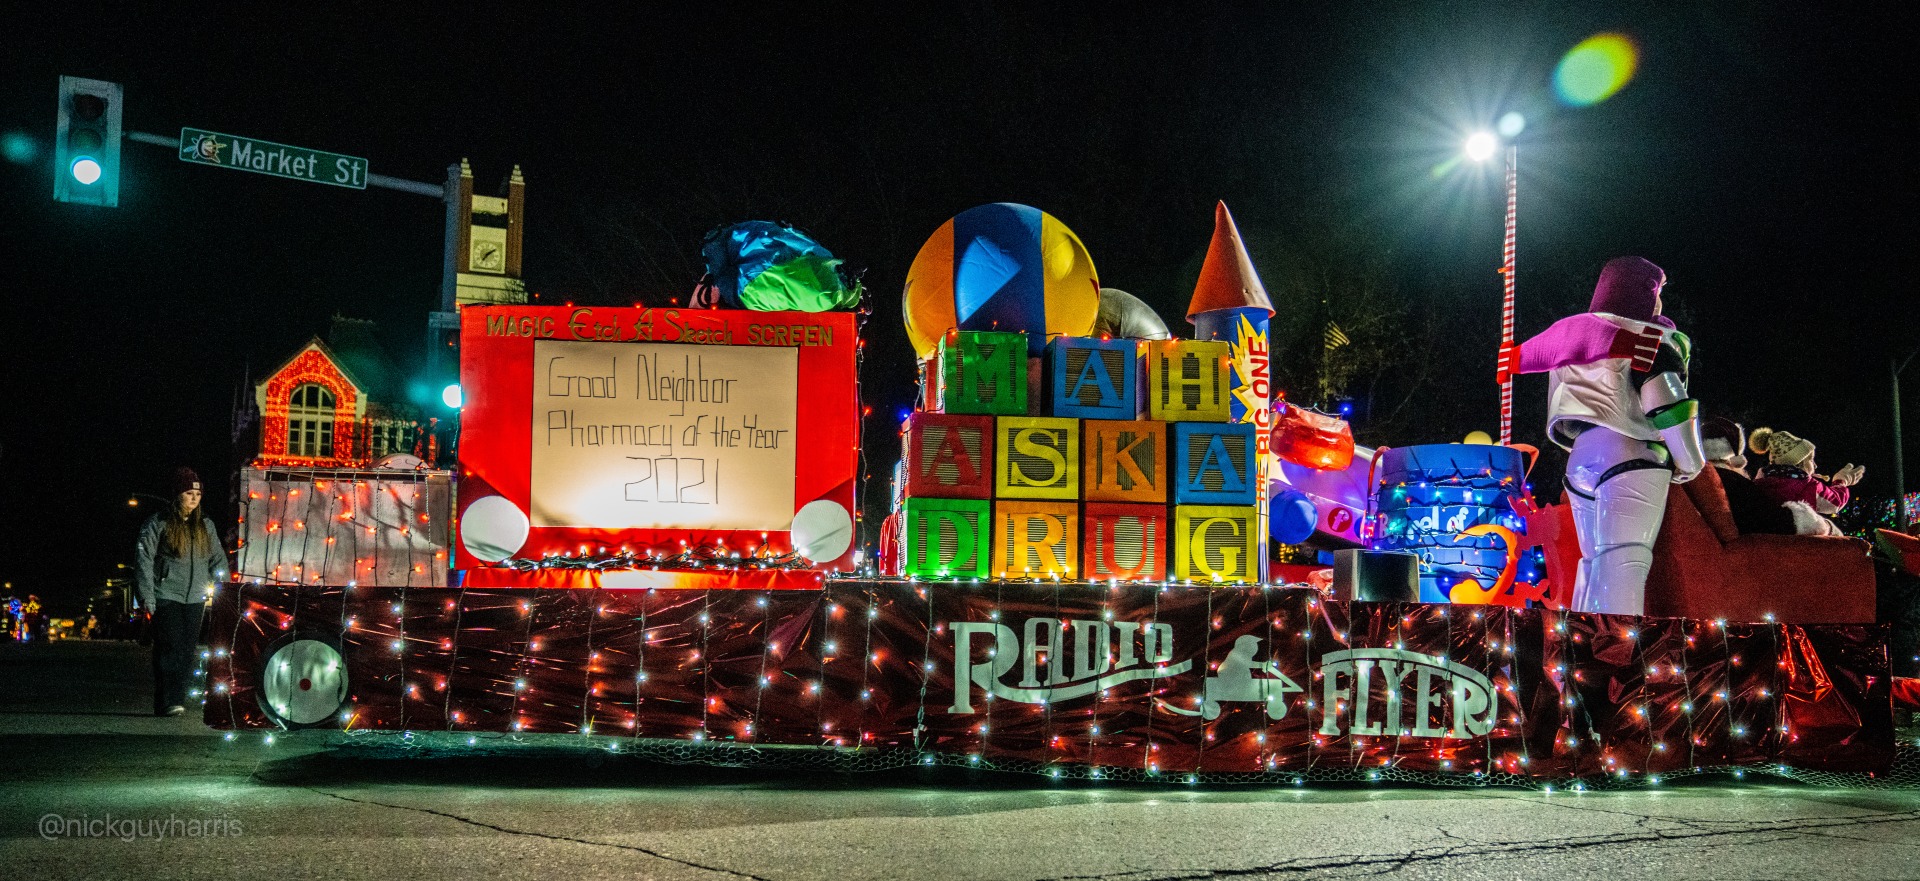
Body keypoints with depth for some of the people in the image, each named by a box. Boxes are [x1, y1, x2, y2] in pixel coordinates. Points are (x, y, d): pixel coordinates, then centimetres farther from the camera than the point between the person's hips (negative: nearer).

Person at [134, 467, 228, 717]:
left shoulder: (205, 525, 13)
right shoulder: (157, 524, -2)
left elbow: (218, 559, 18)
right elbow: (144, 561, -4)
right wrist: (146, 599, -10)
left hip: (195, 599, 4)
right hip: (166, 598, -4)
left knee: (187, 652, 2)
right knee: (169, 650, -10)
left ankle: (178, 701, 8)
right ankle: (166, 704, -11)